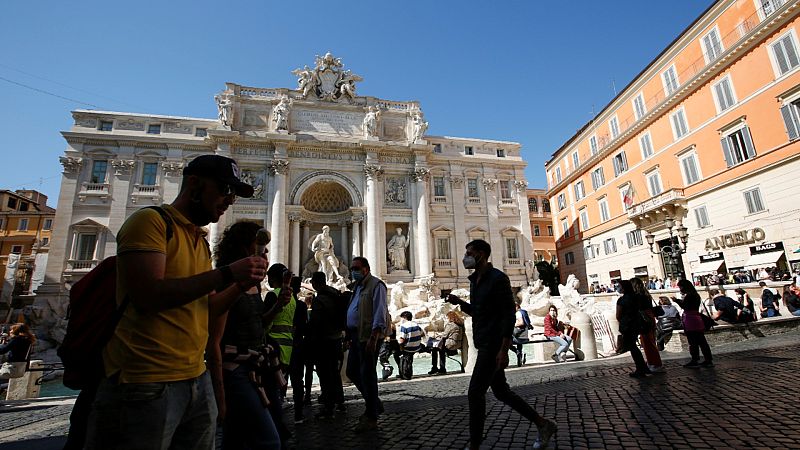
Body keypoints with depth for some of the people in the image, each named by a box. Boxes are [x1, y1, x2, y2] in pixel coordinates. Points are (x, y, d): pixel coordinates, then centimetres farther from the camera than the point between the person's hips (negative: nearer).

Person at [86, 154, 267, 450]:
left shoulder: (201, 241, 14)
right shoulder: (150, 221, -9)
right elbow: (147, 296, -22)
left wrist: (241, 286, -1)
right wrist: (226, 273, -20)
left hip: (197, 378, 8)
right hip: (147, 384, -8)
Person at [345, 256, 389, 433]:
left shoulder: (376, 285, -10)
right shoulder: (357, 287, 17)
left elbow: (380, 313, -18)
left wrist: (373, 338, -25)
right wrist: (349, 336, 17)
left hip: (368, 337, -10)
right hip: (356, 336, 10)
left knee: (367, 375, -3)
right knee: (352, 372, 16)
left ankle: (371, 419, 11)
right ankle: (375, 405, 32)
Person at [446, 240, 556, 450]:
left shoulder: (498, 278, -14)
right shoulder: (475, 281, 12)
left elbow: (509, 314, -17)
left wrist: (504, 349, -22)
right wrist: (459, 302, 5)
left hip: (494, 345, -9)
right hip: (484, 345, 9)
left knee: (475, 393, -6)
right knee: (501, 392, 16)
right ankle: (543, 424, 31)